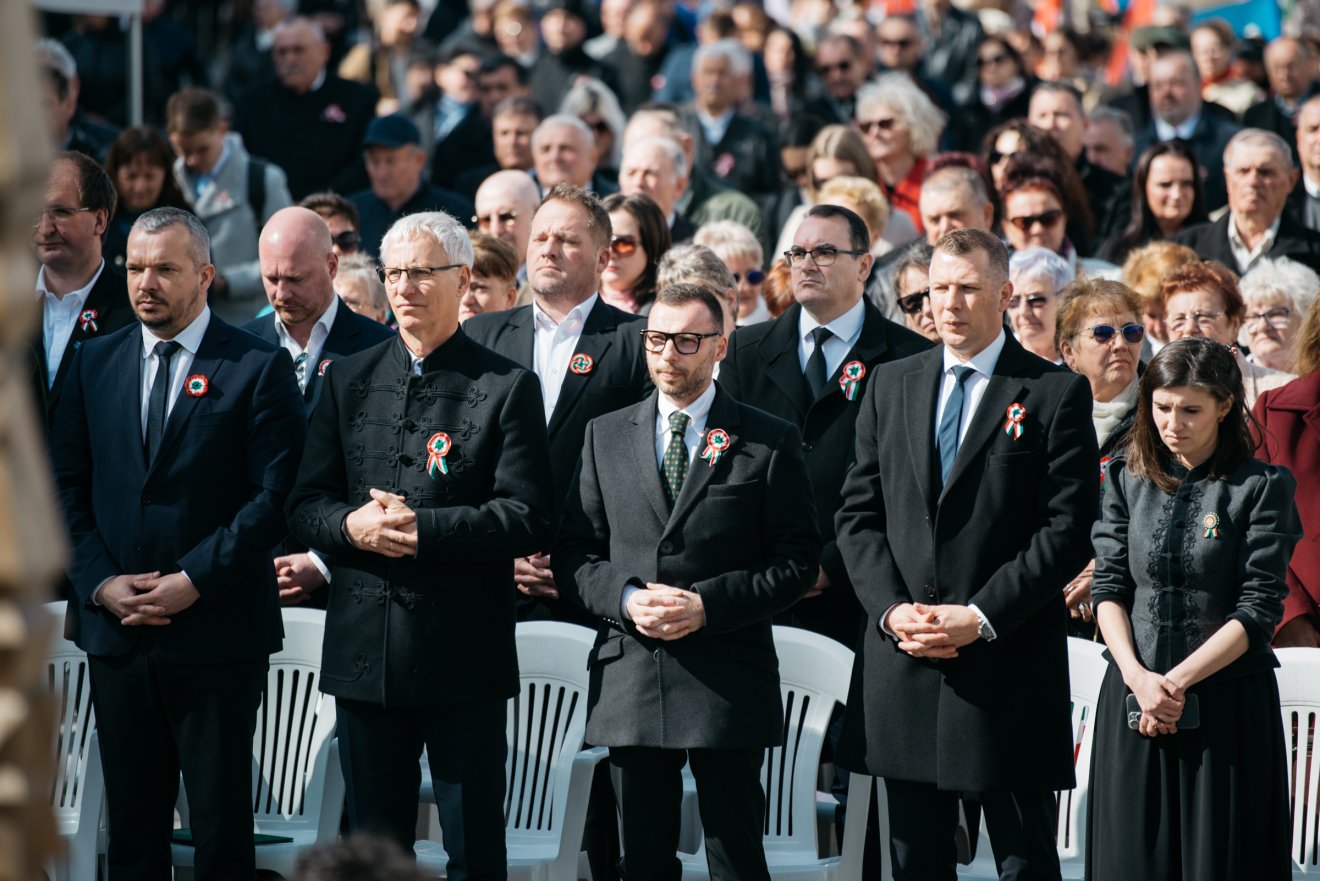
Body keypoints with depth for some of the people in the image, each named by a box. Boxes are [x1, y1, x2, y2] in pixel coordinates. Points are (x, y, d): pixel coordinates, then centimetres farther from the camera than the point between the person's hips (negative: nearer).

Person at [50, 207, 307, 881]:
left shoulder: (258, 368, -3)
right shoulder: (95, 362, 11)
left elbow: (275, 495, -9)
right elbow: (68, 485, 10)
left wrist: (194, 581, -15)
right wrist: (100, 581, -5)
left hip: (215, 633, -4)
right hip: (114, 627, 4)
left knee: (222, 824, 2)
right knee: (131, 824, 9)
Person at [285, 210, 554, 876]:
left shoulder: (506, 387, -1)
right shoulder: (348, 380, 12)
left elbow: (527, 519, -10)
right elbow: (305, 506, 9)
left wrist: (420, 528, -18)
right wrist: (352, 524, -13)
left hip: (464, 653, -4)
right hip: (365, 649, 4)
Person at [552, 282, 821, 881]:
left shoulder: (771, 442, 2)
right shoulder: (605, 436, 11)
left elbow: (796, 561, -2)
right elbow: (573, 554, 9)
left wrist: (707, 605, -14)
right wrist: (626, 599, -10)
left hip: (728, 683, -3)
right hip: (629, 684, 3)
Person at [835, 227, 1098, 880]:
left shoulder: (1056, 394, -1)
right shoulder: (889, 386, 13)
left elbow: (1068, 531, -7)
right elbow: (858, 515, 10)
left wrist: (979, 617, -14)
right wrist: (892, 609, -6)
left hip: (1007, 664, -4)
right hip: (902, 664, 4)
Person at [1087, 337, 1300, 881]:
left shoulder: (1262, 488, -4)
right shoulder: (1128, 478, 7)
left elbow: (1258, 611, -9)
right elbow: (1109, 587, 3)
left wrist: (1177, 682, -15)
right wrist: (1137, 677, -12)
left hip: (1227, 703, -3)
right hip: (1133, 697, 3)